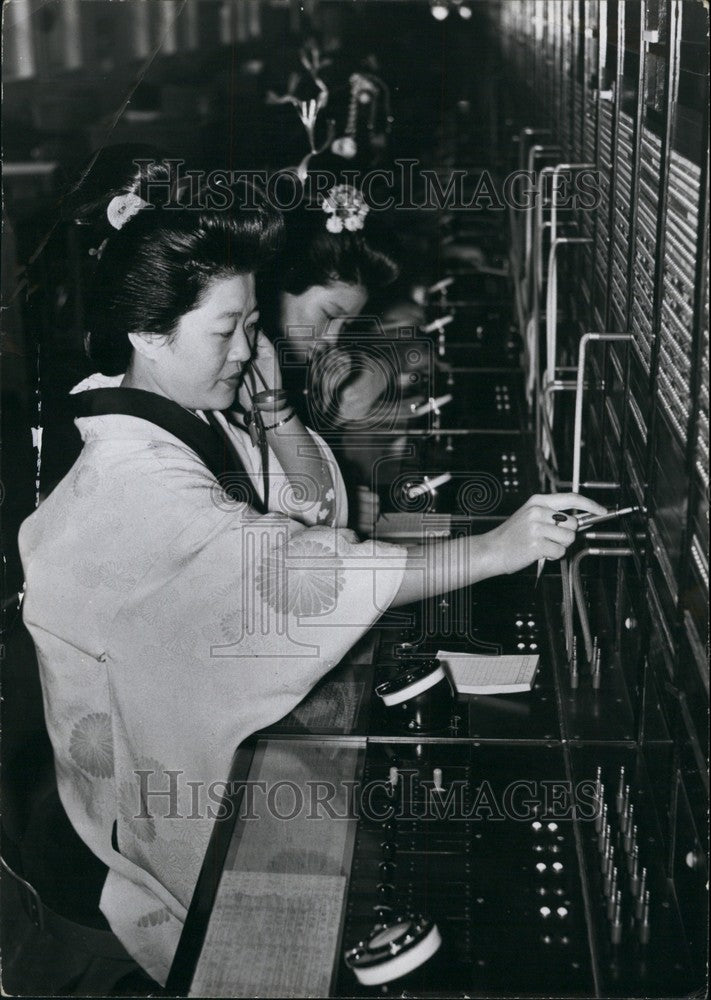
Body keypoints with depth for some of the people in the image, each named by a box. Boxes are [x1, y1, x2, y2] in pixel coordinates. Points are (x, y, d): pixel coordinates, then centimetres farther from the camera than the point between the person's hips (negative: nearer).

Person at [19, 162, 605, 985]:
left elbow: (319, 508, 1)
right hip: (172, 783, -8)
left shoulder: (193, 415, -4)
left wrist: (271, 400, -18)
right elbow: (296, 575, -40)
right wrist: (495, 549, -40)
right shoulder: (133, 484, -32)